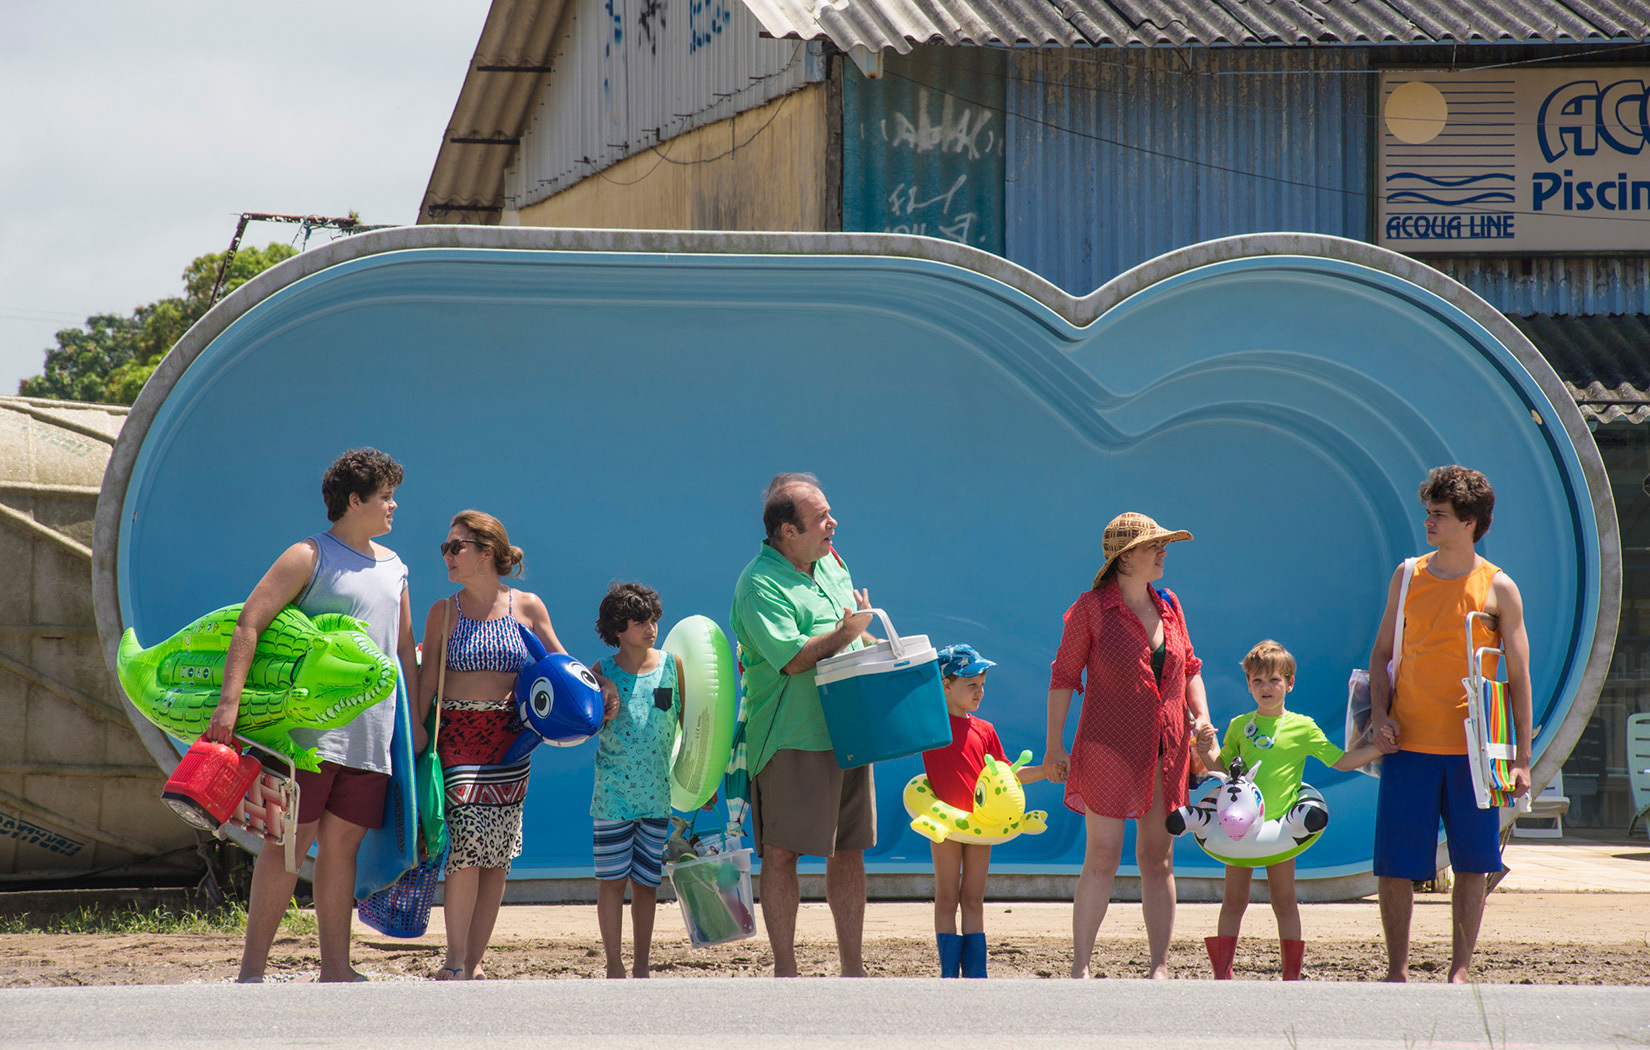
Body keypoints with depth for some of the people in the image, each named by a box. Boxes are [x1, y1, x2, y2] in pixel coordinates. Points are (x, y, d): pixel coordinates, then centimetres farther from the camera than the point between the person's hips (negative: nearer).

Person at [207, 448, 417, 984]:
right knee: (289, 841, -8)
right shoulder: (309, 557, -3)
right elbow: (248, 624, -10)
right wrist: (230, 699, -20)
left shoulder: (392, 567, 18)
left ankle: (335, 968, 10)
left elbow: (405, 648, 26)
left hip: (370, 732, 6)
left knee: (342, 844, 7)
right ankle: (252, 969, -6)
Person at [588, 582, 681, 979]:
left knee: (647, 881, 5)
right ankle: (614, 965, 8)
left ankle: (641, 967, 14)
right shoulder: (603, 672, -1)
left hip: (658, 793, 1)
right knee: (612, 879, 0)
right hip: (614, 792, -1)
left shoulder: (671, 665, 3)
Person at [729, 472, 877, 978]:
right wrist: (846, 632, -18)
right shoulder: (759, 585, -12)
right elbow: (792, 657, -22)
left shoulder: (830, 563, 13)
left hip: (846, 732, 8)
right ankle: (785, 972, 2)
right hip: (793, 741, -8)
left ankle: (853, 969, 15)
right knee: (782, 853, -3)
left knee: (849, 852, 9)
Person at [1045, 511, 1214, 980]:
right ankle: (1080, 967, -4)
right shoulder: (1091, 609, -5)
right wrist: (1054, 746, -7)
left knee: (1158, 861, 6)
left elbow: (1189, 668, 19)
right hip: (1109, 747, -5)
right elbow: (1063, 677, -3)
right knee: (1103, 858, -9)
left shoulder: (1168, 607, 9)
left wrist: (1201, 714, 1)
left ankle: (1159, 967, 10)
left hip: (1166, 750, 5)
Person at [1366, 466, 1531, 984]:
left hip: (1473, 748, -2)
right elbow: (1381, 654, 14)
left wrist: (1522, 757, -3)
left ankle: (1459, 972, 10)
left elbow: (1519, 675, 2)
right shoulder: (1408, 577, 8)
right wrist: (1379, 712, -3)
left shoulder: (1498, 589, 1)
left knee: (1472, 863, 1)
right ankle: (1397, 970, 11)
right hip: (1409, 744, 2)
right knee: (1395, 864, -1)